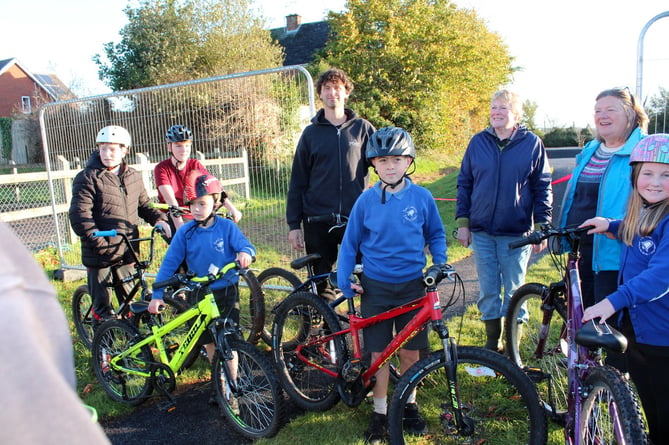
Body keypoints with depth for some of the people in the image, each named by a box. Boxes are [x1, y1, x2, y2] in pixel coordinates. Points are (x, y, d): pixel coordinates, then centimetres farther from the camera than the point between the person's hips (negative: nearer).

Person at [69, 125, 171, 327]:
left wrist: (158, 218, 0)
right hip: (100, 256, -5)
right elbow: (79, 217, -15)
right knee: (103, 307, 3)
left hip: (126, 252, 5)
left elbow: (143, 204, 19)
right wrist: (101, 244, -21)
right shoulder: (87, 178, -9)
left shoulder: (134, 176, 8)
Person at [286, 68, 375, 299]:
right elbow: (298, 181, 7)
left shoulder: (362, 128, 5)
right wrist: (293, 224, 3)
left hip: (356, 219, -1)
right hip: (318, 223, 1)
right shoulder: (311, 133, 6)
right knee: (320, 282, 8)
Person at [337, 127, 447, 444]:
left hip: (412, 285, 0)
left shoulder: (422, 198, -6)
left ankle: (408, 404, 33)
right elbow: (350, 242, 3)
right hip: (376, 286, 0)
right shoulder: (366, 200, -6)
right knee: (379, 353, 7)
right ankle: (380, 412, 25)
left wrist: (440, 263, -5)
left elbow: (435, 234, 9)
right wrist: (343, 278, -2)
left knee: (410, 352, 10)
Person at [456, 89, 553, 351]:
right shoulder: (478, 142, 5)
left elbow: (542, 187, 2)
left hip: (517, 232, -2)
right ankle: (492, 344, 25)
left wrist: (541, 226, -3)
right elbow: (464, 183, 8)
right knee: (488, 291, 9)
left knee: (514, 292, 8)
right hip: (482, 232, 2)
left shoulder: (532, 143, 0)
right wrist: (462, 222, 3)